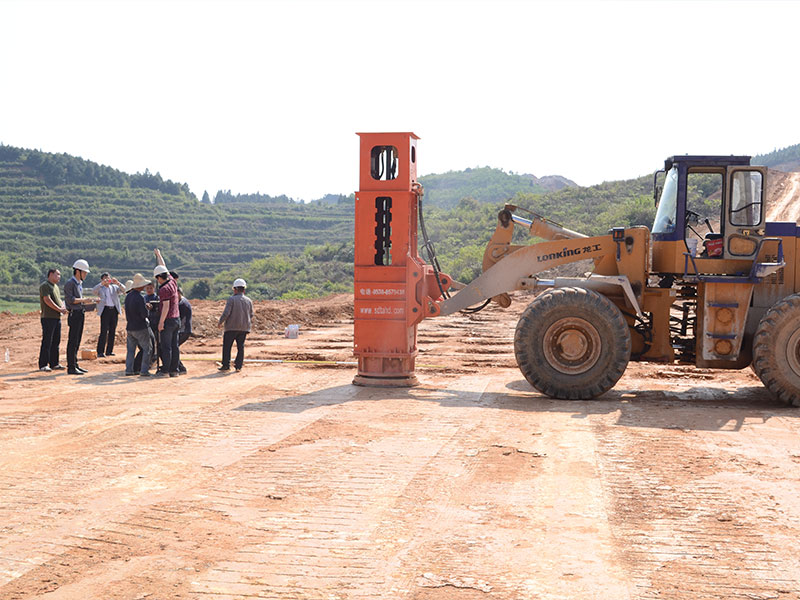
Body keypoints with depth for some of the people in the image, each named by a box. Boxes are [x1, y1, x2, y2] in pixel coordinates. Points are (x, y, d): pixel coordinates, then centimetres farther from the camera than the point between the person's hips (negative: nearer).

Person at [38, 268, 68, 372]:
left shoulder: (56, 287, 22)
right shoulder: (45, 286, -7)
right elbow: (47, 300, -17)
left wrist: (63, 307, 3)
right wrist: (59, 309, -17)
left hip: (57, 317, 9)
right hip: (48, 317, -9)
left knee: (56, 341, 10)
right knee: (47, 342, -8)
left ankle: (54, 363, 16)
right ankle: (43, 365, -6)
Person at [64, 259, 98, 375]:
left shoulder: (80, 284, 18)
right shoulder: (70, 283, -10)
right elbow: (70, 299, -20)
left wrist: (93, 302, 13)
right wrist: (84, 300, -18)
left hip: (80, 314, 9)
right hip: (74, 314, -9)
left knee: (77, 342, 13)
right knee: (72, 342, -7)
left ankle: (75, 365, 19)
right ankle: (71, 367, -6)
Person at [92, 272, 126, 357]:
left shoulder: (114, 287, 16)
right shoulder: (100, 288, 8)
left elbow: (123, 290, 1)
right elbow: (94, 290, -12)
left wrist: (117, 283, -16)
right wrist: (102, 283, -24)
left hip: (114, 310, 4)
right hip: (105, 310, -4)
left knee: (112, 331, 5)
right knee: (104, 331, -10)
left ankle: (109, 351, 11)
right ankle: (100, 352, -9)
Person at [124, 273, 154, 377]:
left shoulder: (128, 296, 6)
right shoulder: (139, 297, -18)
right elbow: (144, 314, -20)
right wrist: (146, 308, 1)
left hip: (130, 327, 7)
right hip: (140, 327, -7)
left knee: (131, 349, 14)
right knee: (147, 348, 3)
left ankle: (129, 369, 11)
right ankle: (144, 370, -1)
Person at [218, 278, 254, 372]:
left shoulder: (232, 299, -9)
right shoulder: (249, 301, 5)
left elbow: (226, 313, -14)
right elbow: (251, 316, 10)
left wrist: (220, 322, -1)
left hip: (232, 327, -4)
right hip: (244, 328, 4)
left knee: (227, 346, 5)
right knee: (241, 347, 9)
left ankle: (226, 365, 4)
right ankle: (238, 366, 6)